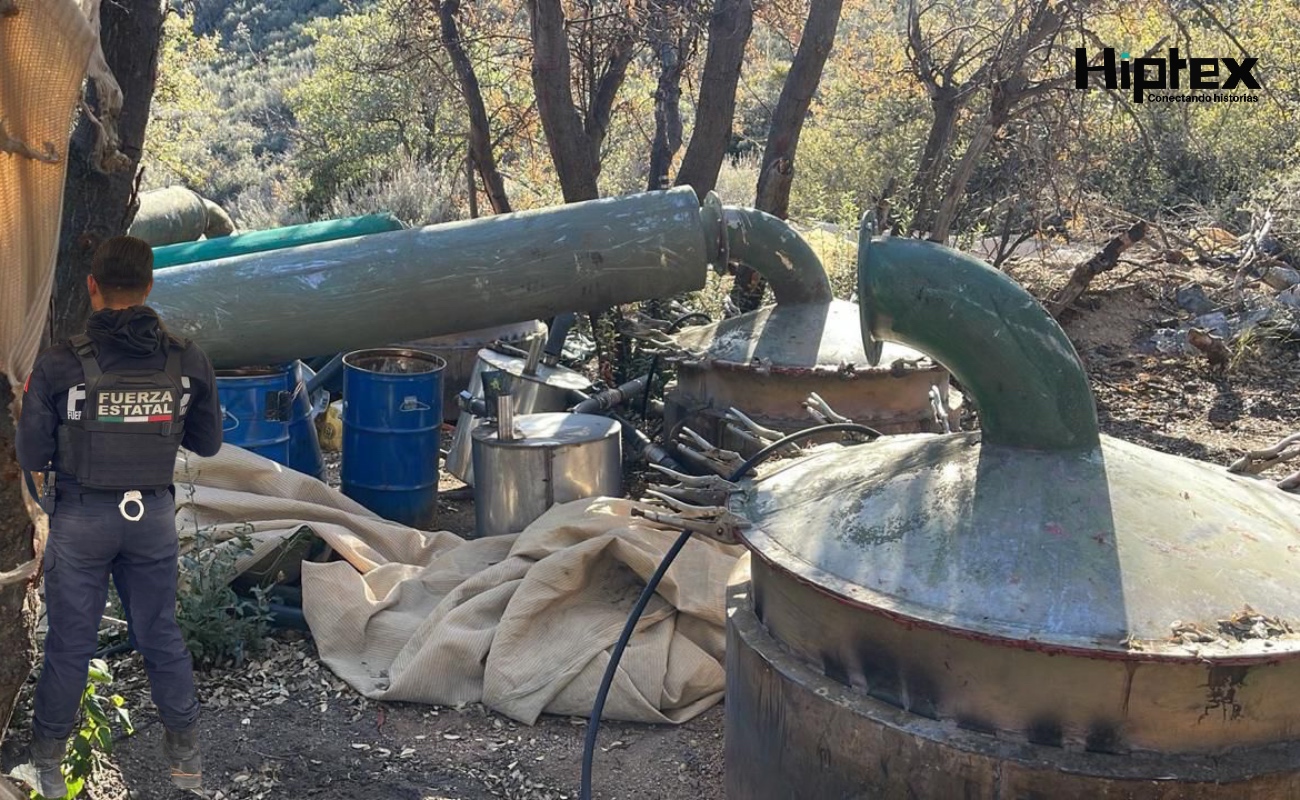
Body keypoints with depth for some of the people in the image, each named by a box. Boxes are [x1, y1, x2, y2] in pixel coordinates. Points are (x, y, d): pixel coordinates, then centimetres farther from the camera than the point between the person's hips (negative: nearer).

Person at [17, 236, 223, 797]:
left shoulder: (59, 365, -16)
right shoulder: (187, 362, -10)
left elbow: (32, 456, -10)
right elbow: (207, 443, 1)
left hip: (81, 517, -1)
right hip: (153, 514, 2)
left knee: (70, 641, 14)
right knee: (160, 633, 17)